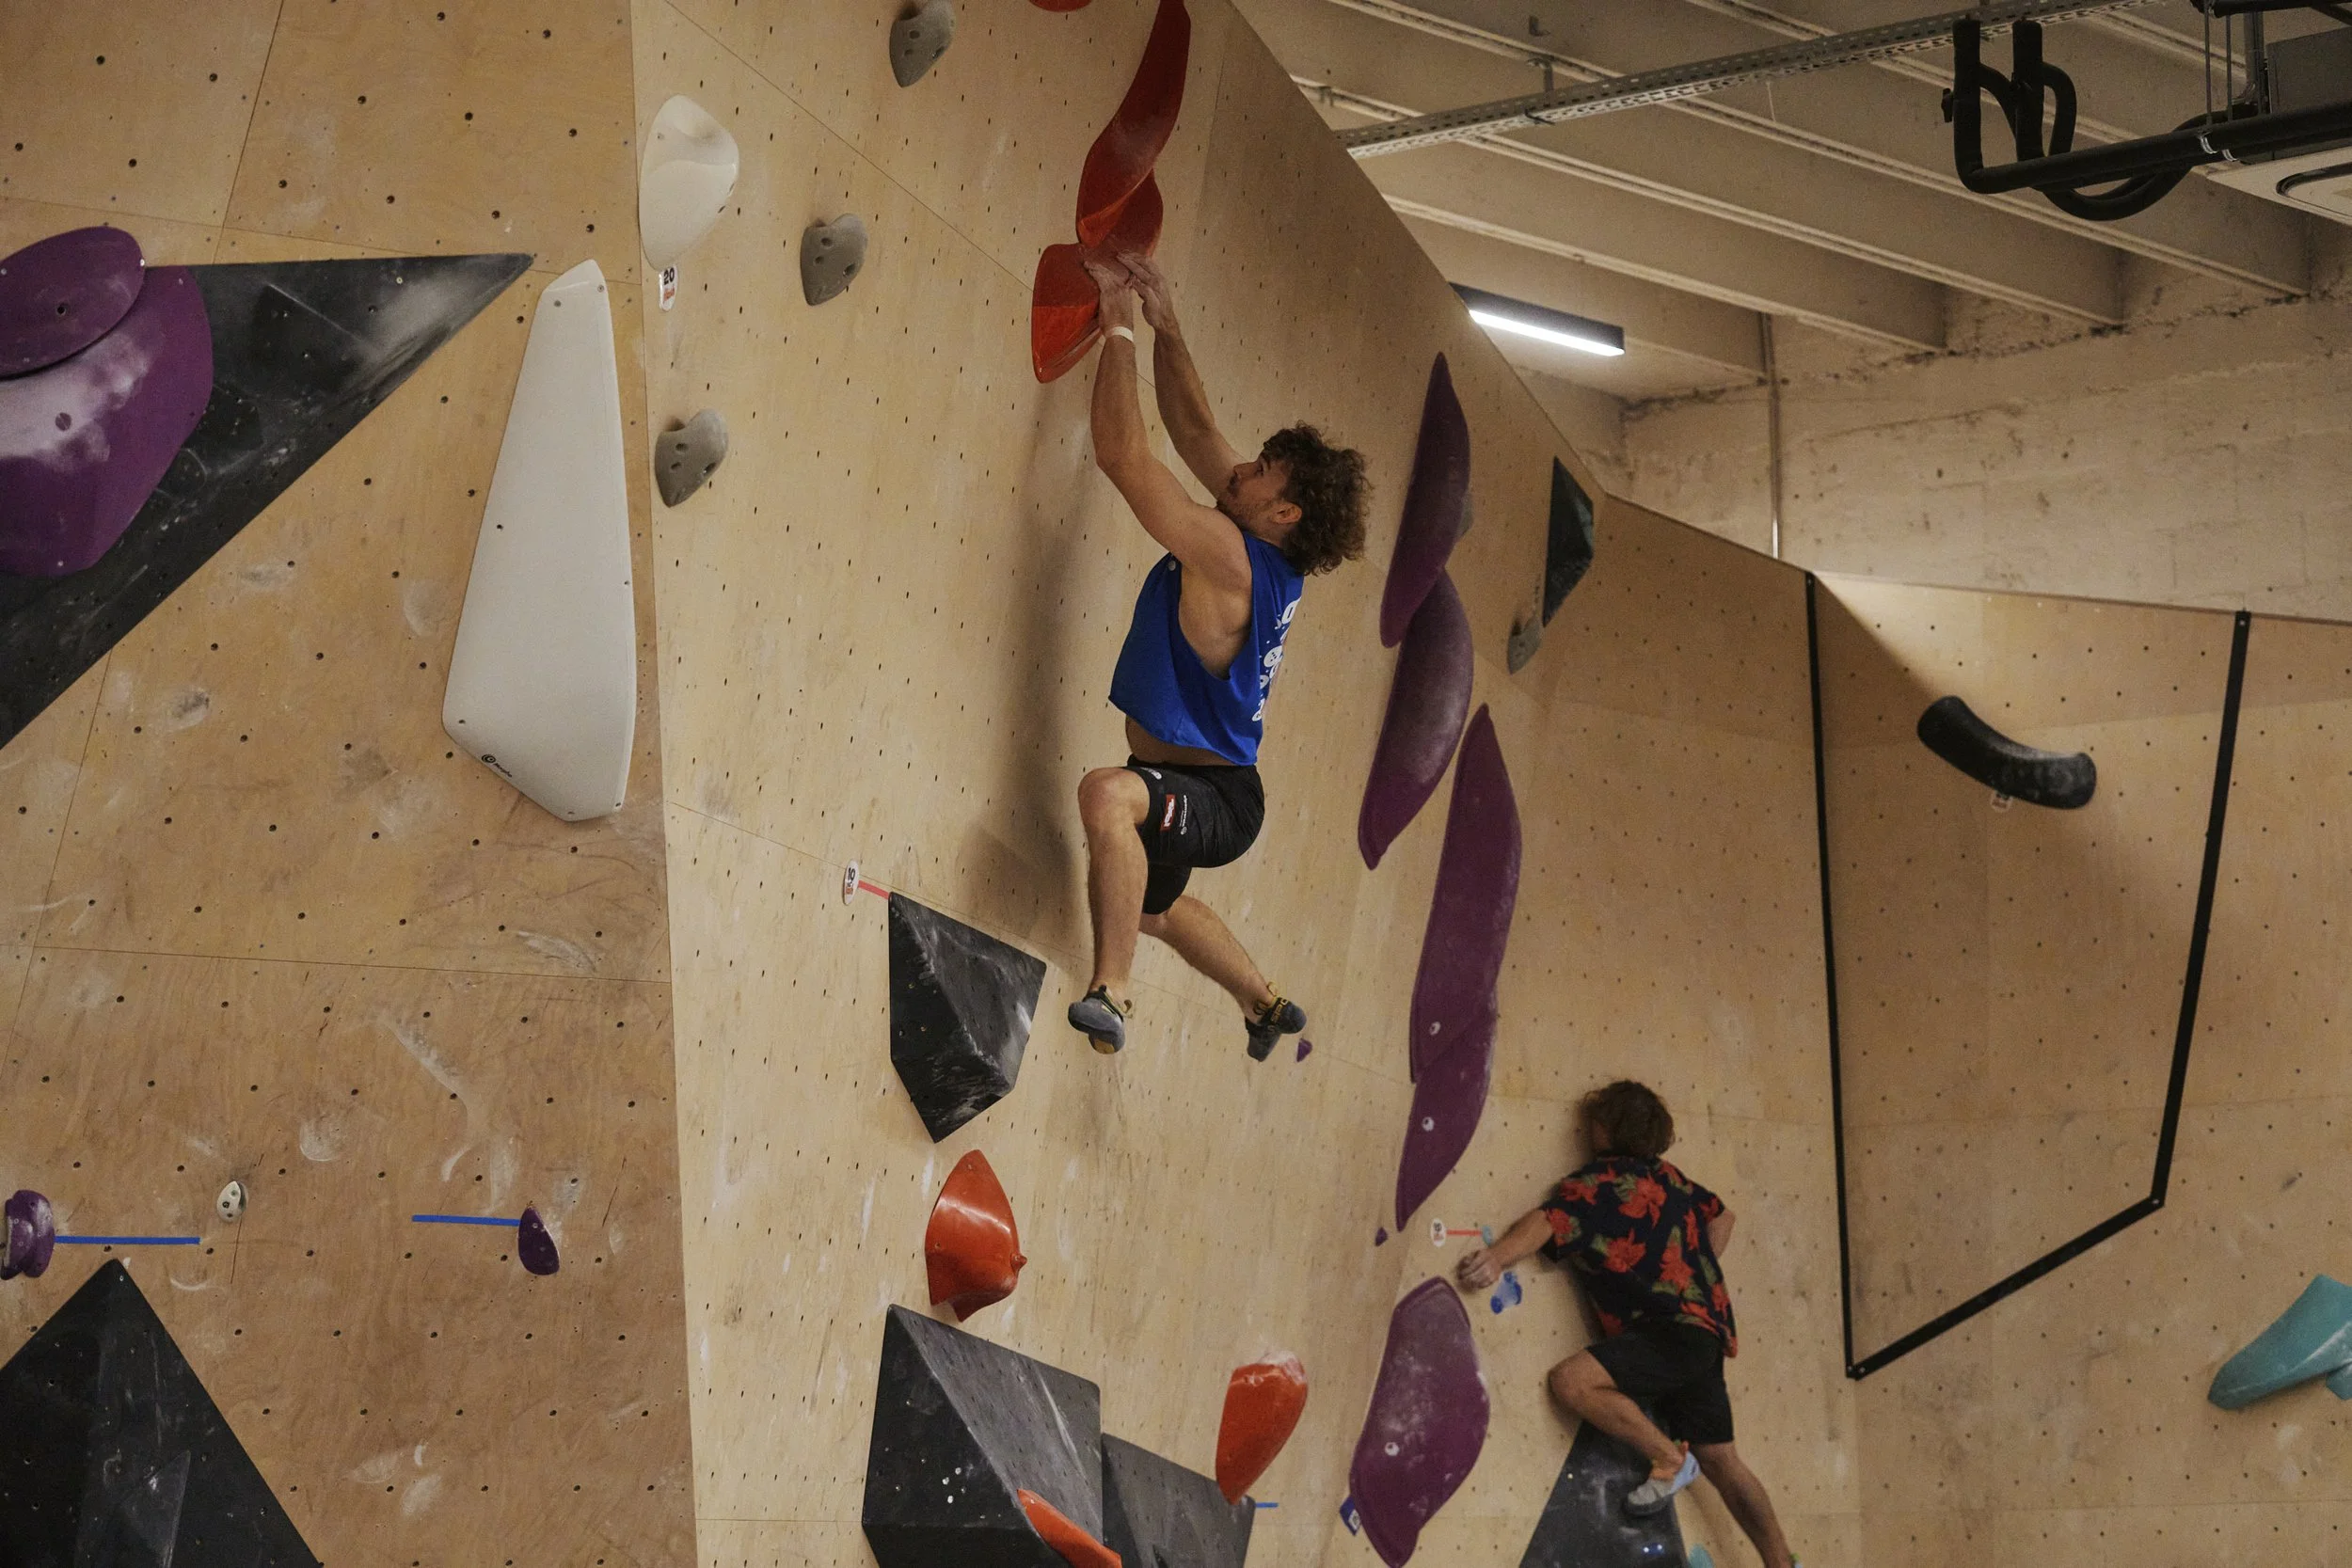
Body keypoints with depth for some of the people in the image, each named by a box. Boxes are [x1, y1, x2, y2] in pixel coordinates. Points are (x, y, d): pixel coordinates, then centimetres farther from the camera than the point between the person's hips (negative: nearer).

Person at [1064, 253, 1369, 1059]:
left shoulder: (1225, 553, -26)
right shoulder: (1269, 557, -1)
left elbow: (1121, 453, -30)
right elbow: (1195, 430, 8)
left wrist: (1120, 327, -22)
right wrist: (1164, 326, 1)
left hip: (1212, 797, -11)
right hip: (1195, 787, 11)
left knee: (1109, 792, -43)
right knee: (1155, 905, 37)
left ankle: (1110, 993, -38)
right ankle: (1267, 1005, 58)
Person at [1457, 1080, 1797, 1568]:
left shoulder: (1597, 1181, -7)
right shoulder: (1666, 1176, 17)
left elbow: (1550, 1218, -24)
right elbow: (1720, 1217, 32)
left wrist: (1499, 1255, -39)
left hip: (1673, 1331, -10)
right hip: (1706, 1328, 10)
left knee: (1572, 1381, -24)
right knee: (1719, 1459, 12)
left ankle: (1670, 1460, -11)